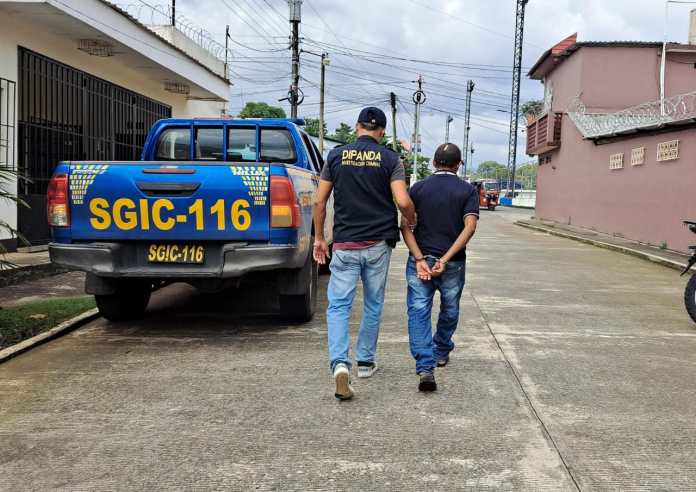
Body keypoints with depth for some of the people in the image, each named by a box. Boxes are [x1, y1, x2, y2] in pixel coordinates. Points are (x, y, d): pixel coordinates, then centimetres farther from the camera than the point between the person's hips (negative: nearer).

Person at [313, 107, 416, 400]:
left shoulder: (336, 156, 2)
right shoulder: (390, 159, -1)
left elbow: (320, 202, 2)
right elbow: (403, 202, -13)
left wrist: (319, 238, 12)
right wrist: (411, 221, 9)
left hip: (344, 244, 0)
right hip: (378, 244, 1)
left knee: (338, 305, 0)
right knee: (373, 304, 16)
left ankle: (340, 363, -19)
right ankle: (366, 362, 26)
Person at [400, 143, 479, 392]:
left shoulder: (418, 188, 3)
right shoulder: (468, 190, 0)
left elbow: (405, 225, -8)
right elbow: (469, 227, -13)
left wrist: (420, 259, -13)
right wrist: (445, 259, -17)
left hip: (420, 260, 0)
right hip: (453, 263, 0)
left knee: (419, 312, -1)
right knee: (449, 310, 22)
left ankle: (426, 368, -15)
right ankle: (442, 352, 40)